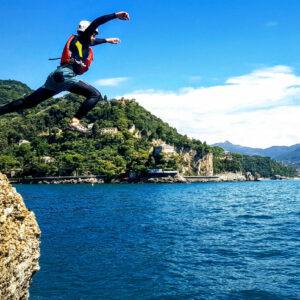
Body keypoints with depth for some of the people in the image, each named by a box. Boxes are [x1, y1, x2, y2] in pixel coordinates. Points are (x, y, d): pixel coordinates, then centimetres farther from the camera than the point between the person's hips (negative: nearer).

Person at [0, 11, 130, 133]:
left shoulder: (83, 42, 30)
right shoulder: (82, 38, 7)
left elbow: (92, 41, 53)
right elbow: (95, 23, -6)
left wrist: (107, 40, 60)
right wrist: (116, 15, -8)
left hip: (57, 76, 9)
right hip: (65, 75, -9)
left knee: (28, 102, 8)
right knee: (96, 95, -11)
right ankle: (75, 122, -23)